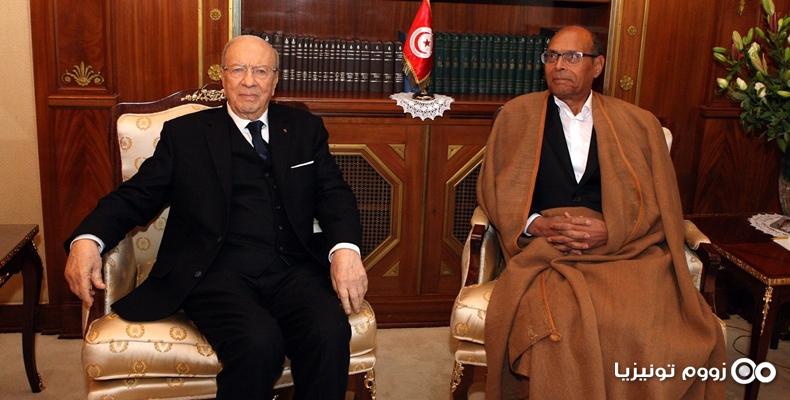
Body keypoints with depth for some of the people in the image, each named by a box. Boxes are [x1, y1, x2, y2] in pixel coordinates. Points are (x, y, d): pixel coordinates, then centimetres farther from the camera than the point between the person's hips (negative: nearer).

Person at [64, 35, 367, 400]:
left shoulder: (305, 129, 18)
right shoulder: (184, 133, 14)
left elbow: (334, 193, 9)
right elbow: (138, 194, 9)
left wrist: (345, 249, -13)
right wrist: (87, 239, -12)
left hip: (292, 269, 2)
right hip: (217, 271, -1)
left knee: (330, 335, -30)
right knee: (258, 343, -32)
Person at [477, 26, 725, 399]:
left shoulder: (638, 123, 13)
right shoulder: (517, 114, 12)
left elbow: (660, 206, 9)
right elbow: (494, 189, 10)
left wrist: (610, 232, -10)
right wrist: (535, 224, -9)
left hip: (626, 251, 1)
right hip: (545, 250, -1)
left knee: (655, 330, -28)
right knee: (561, 325, -33)